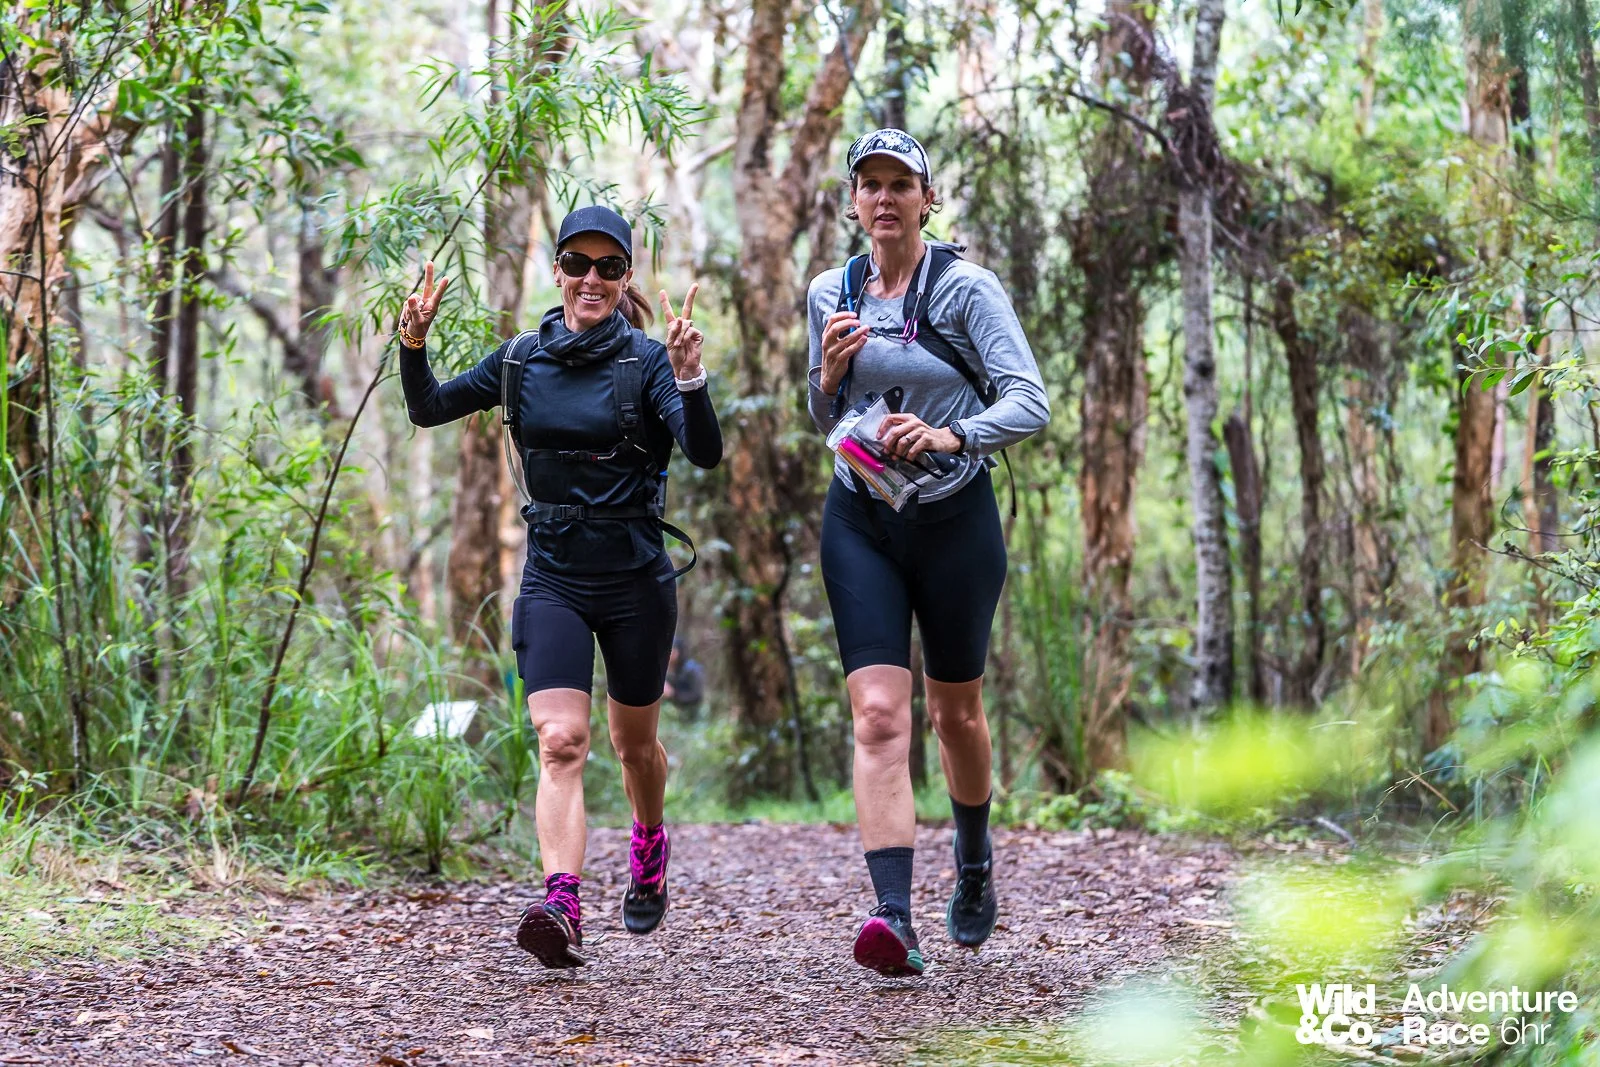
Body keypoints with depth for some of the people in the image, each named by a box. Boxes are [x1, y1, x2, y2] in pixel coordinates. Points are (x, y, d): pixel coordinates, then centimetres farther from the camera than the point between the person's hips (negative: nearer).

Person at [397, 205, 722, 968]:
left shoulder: (646, 362, -7)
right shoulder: (523, 359, 4)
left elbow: (706, 454, -20)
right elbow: (428, 410, 9)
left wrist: (689, 378, -36)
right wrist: (413, 345, -9)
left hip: (636, 580, -1)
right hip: (553, 579, 2)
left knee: (634, 741, 16)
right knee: (560, 742, -16)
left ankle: (650, 846, 46)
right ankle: (561, 908, -28)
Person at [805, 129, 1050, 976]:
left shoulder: (967, 289, -8)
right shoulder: (830, 295, 6)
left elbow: (1031, 402, -17)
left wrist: (953, 435, -34)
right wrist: (828, 375, -6)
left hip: (955, 519, -2)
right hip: (860, 522, 2)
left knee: (955, 709, 13)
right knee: (879, 715, -14)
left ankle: (975, 864, 42)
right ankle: (893, 919, -23)